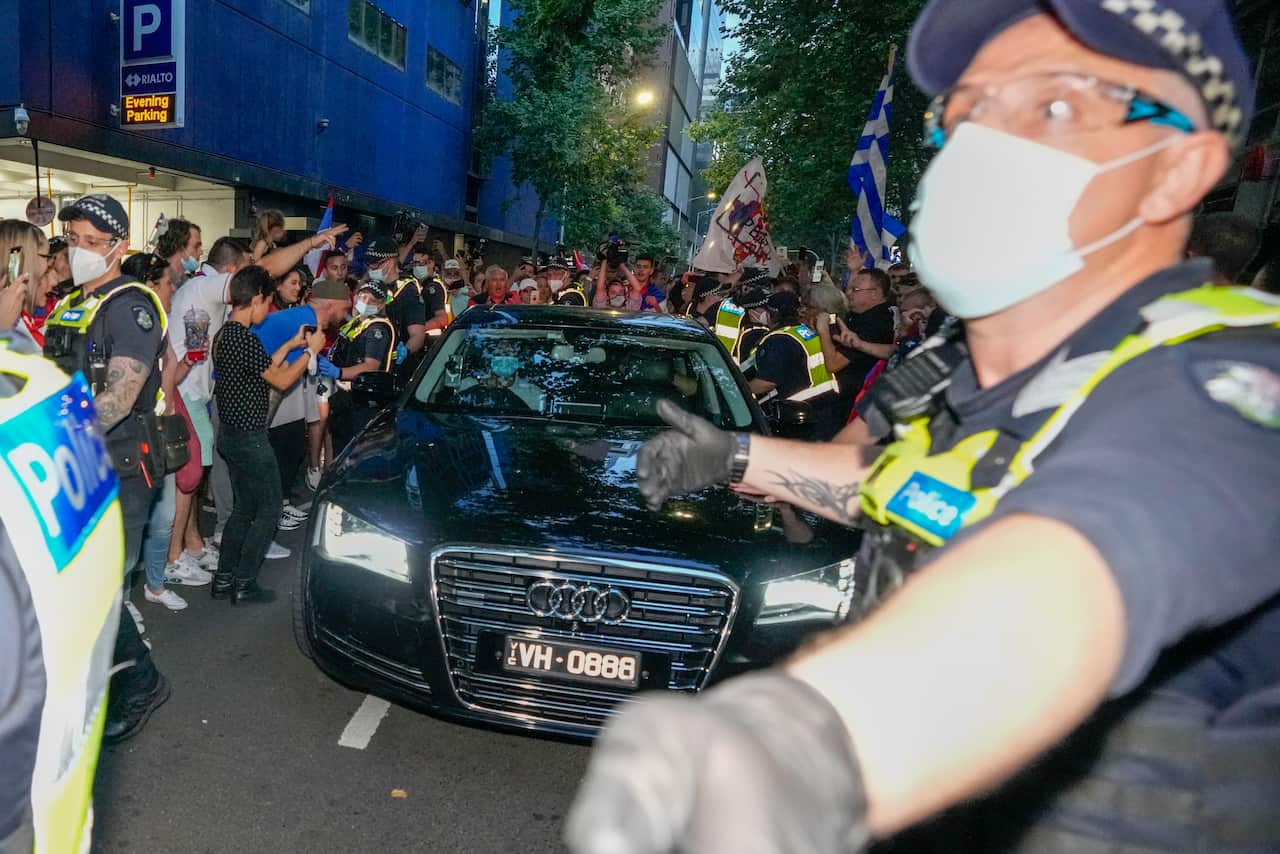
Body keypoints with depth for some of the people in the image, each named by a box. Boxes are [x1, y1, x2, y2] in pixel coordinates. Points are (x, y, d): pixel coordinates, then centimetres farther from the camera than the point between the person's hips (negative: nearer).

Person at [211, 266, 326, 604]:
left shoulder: (225, 333, 10)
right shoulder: (244, 339, -21)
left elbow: (264, 368, 16)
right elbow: (281, 380, -15)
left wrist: (290, 344, 17)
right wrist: (312, 351, -5)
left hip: (230, 433, 10)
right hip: (248, 437, -10)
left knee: (244, 507, 18)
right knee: (268, 510, 2)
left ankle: (223, 579, 23)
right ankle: (244, 583, 7)